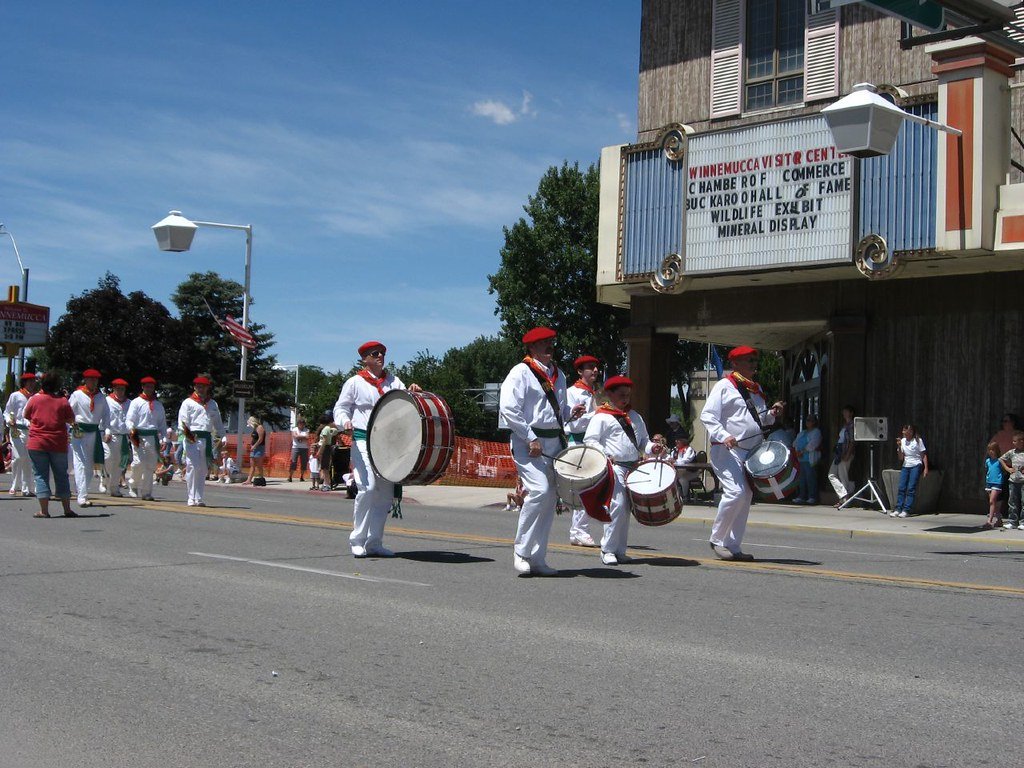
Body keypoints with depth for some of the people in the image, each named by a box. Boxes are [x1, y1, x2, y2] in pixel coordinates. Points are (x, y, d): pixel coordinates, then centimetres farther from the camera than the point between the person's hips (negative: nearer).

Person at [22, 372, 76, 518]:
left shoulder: (34, 399, -3)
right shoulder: (63, 402, -2)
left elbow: (25, 416, 12)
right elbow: (71, 420, 6)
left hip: (37, 444, -1)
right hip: (58, 445, 1)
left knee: (41, 475, 3)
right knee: (61, 475, 10)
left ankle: (44, 510, -3)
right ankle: (67, 509, 12)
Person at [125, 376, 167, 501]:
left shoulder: (158, 405, 16)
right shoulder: (136, 402, 4)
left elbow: (162, 423, 17)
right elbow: (129, 419, -2)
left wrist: (164, 438, 8)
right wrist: (132, 430, -21)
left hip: (153, 437, 4)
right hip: (139, 436, -4)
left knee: (151, 466, 2)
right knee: (138, 462, -14)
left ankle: (146, 492, 7)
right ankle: (133, 486, 9)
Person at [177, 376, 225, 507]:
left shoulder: (213, 404, 19)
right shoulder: (188, 402, 6)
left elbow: (217, 422, 21)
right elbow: (182, 421, -3)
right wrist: (186, 433, -19)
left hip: (207, 438, 5)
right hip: (192, 439, -5)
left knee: (203, 469, 6)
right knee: (193, 467, -12)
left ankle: (199, 498, 11)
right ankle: (192, 498, -9)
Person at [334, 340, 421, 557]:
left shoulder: (392, 381, 17)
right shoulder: (354, 383, 6)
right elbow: (341, 408, 7)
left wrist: (412, 392, -11)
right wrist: (345, 421, -13)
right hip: (363, 440, -4)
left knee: (386, 493, 3)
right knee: (368, 487, -17)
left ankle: (374, 542, 13)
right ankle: (357, 541, -6)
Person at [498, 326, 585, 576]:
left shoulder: (558, 375, 19)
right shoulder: (520, 372, -4)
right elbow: (508, 410, -13)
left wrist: (570, 413, 6)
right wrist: (531, 438, -17)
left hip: (555, 442, 8)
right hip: (528, 442, -8)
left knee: (550, 499, 6)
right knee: (539, 490, -22)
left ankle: (537, 559, 13)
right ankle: (521, 551, -8)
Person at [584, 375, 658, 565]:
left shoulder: (635, 417, 20)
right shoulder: (601, 417, -1)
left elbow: (642, 440, 25)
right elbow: (590, 441, -8)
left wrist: (651, 447, 3)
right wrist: (604, 454, -23)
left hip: (634, 468, 7)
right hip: (614, 467, -7)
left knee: (626, 509, 10)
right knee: (617, 506, -17)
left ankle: (619, 551, 17)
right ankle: (608, 550, -8)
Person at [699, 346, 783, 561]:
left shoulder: (756, 388, 20)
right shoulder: (724, 386, -3)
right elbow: (707, 415, -11)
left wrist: (771, 414, 7)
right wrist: (723, 436, -24)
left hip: (752, 451, 8)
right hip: (727, 451, -8)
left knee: (746, 498, 6)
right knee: (735, 492, -19)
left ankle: (733, 546, 13)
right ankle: (717, 539, -3)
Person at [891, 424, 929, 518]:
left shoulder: (918, 441, -4)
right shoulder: (902, 441, 8)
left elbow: (924, 455, -2)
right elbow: (901, 458, 7)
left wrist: (926, 468, -10)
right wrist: (899, 446, -7)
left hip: (916, 466, -4)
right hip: (905, 466, 4)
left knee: (911, 489, -10)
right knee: (901, 488, -5)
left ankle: (906, 510, -11)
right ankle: (898, 509, -5)